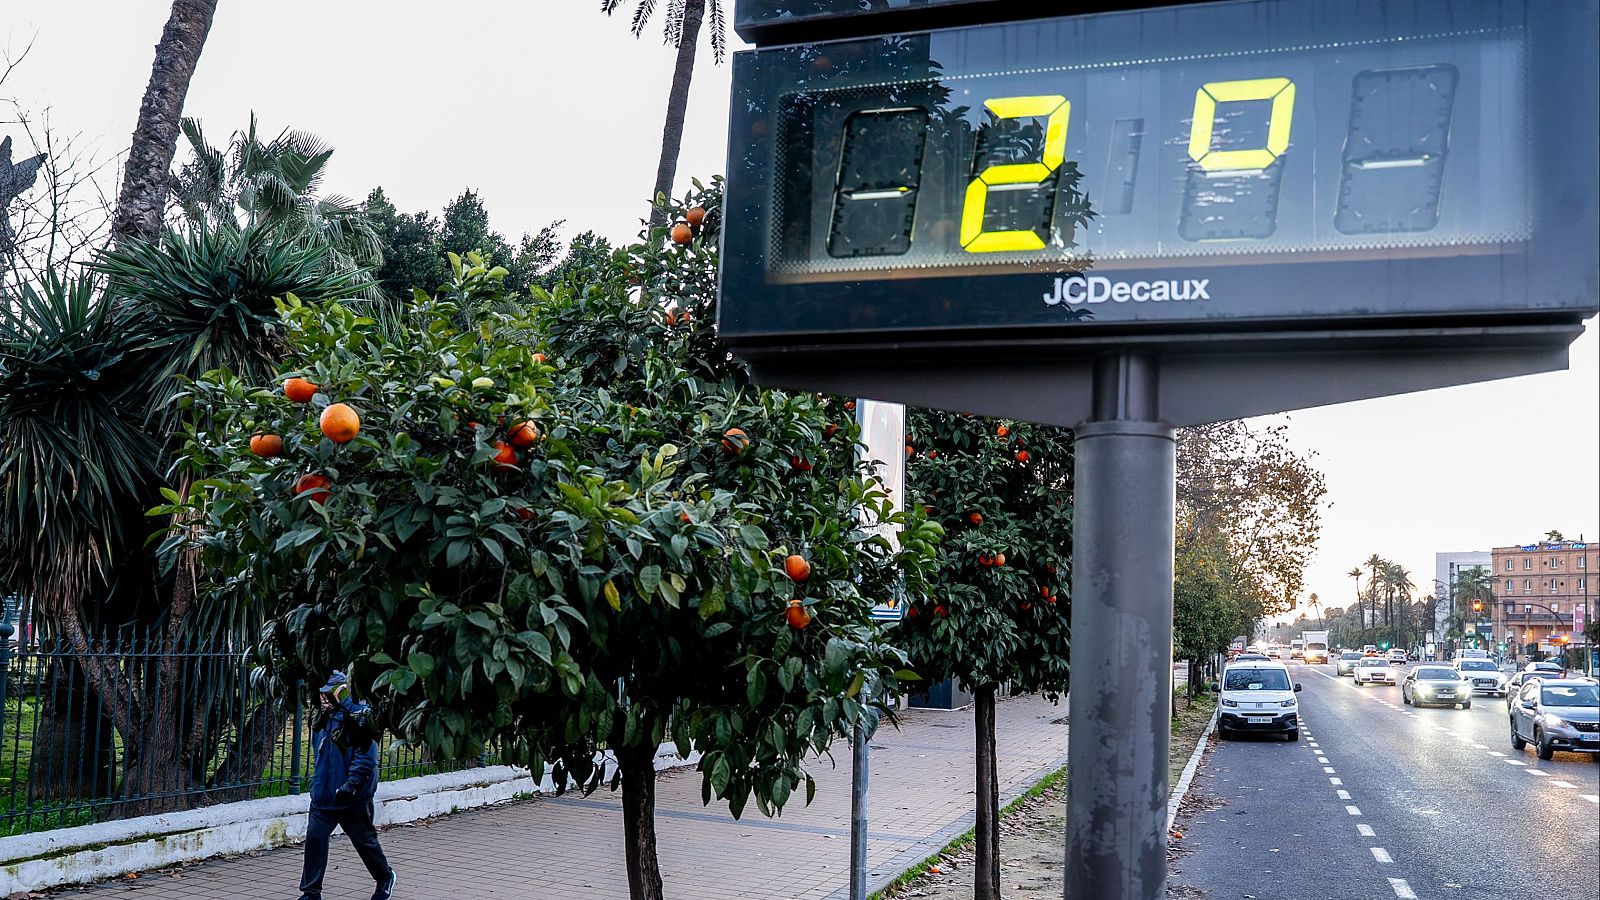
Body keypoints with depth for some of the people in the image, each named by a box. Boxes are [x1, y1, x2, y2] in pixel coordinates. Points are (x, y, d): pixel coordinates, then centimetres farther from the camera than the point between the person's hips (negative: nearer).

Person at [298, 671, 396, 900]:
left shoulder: (360, 718, -16)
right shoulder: (324, 717, 8)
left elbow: (365, 758, -20)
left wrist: (351, 784, -27)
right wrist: (318, 780, 18)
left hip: (353, 798, -6)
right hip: (324, 793, 6)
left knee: (365, 841, 9)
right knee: (314, 838, -4)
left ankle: (385, 877, 32)